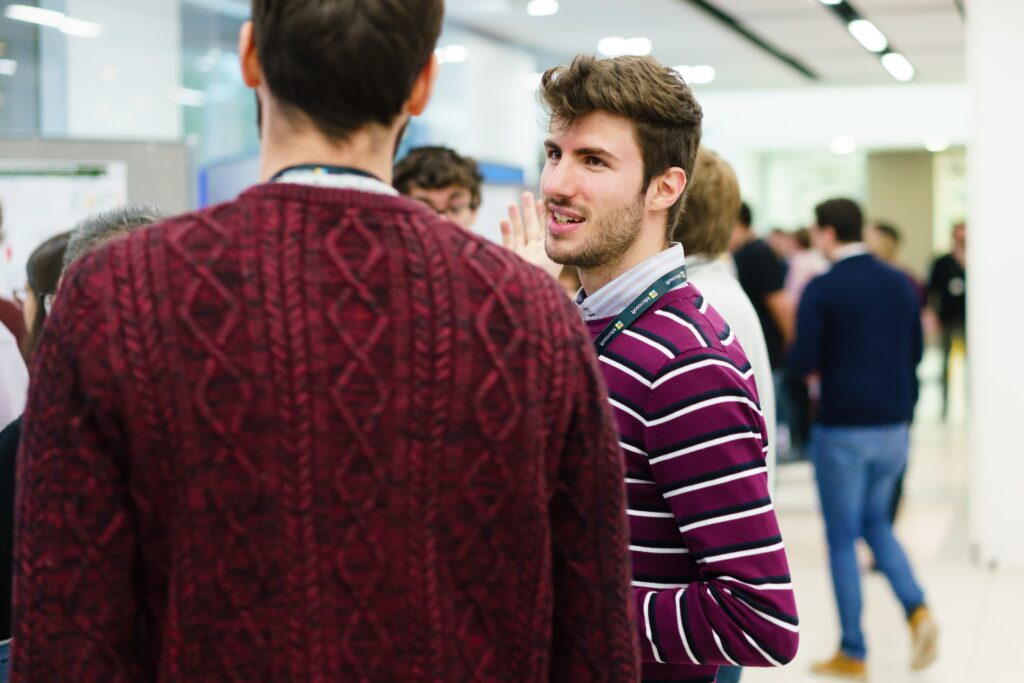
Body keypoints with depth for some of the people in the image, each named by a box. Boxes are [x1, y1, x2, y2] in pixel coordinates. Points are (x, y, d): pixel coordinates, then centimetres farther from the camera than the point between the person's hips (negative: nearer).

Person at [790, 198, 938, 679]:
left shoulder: (821, 289, -13)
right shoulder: (899, 284, 4)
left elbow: (803, 361, -16)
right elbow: (915, 353, 10)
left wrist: (827, 367, 4)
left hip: (841, 428, -5)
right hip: (893, 424, 5)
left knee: (842, 540, 7)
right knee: (876, 523, 23)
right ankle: (917, 609, 2)